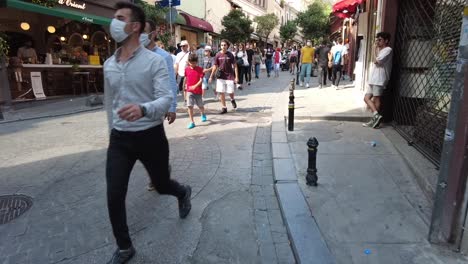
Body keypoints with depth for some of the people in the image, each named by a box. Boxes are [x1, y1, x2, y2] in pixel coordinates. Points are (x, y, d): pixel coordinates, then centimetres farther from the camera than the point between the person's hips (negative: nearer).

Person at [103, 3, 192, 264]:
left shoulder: (155, 61, -11)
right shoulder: (108, 65, 7)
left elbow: (166, 99, -19)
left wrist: (142, 109, -40)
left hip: (150, 136, -4)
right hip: (119, 139, 4)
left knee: (162, 184, 14)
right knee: (114, 198, 0)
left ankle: (183, 192, 52)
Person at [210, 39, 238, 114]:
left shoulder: (230, 55, -4)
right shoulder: (218, 55, -1)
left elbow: (235, 66, -1)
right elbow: (215, 66, 6)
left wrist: (236, 77, -6)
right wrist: (211, 77, 6)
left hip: (229, 76, -1)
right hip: (221, 77, 1)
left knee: (231, 92, 0)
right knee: (221, 92, 1)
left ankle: (232, 100, 36)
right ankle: (224, 108, 14)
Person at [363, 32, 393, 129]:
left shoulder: (388, 49, -5)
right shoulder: (380, 50, 25)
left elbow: (378, 61, -17)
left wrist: (375, 60, 2)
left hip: (379, 79, -9)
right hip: (373, 79, 9)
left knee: (376, 99, -6)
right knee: (367, 98, 3)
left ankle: (375, 117, -1)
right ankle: (376, 116, 3)